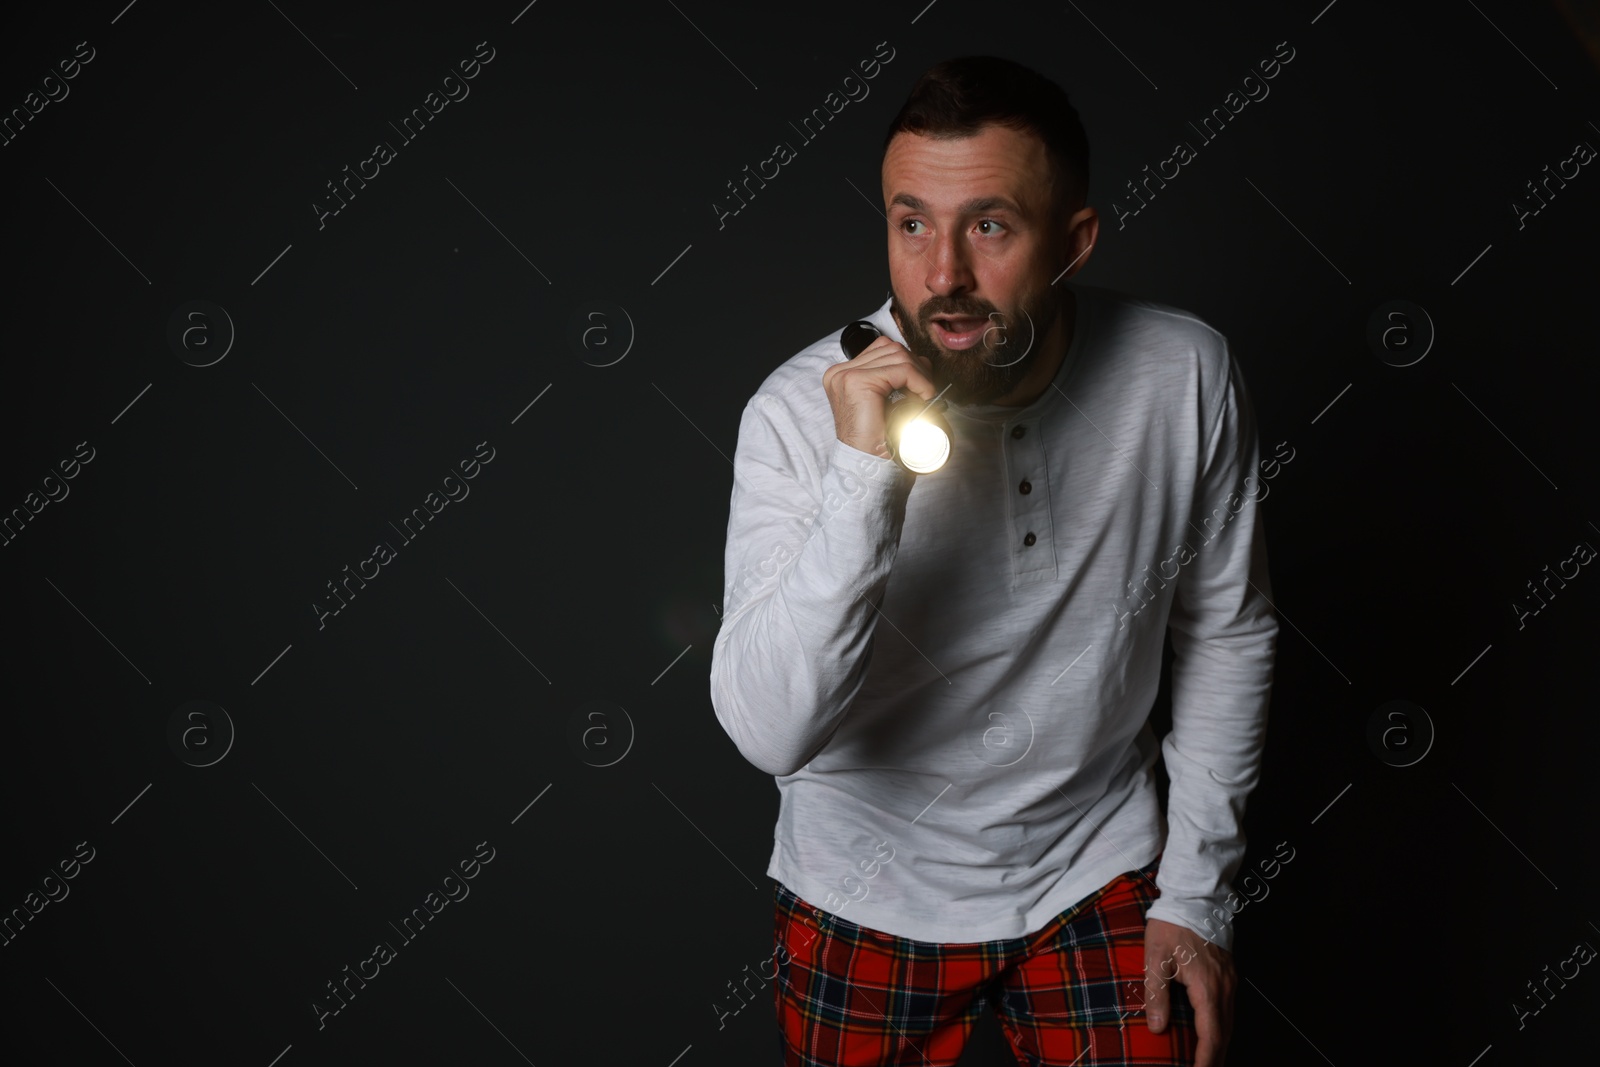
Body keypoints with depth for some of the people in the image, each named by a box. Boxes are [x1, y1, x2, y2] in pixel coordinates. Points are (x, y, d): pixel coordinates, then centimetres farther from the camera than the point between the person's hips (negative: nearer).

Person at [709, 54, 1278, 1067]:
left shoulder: (1183, 376, -16)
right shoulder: (801, 411, -22)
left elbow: (1228, 630, -1)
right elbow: (771, 734, -29)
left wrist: (1196, 890, 0)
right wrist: (866, 479, -39)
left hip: (1097, 871, 1)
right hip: (870, 896, -1)